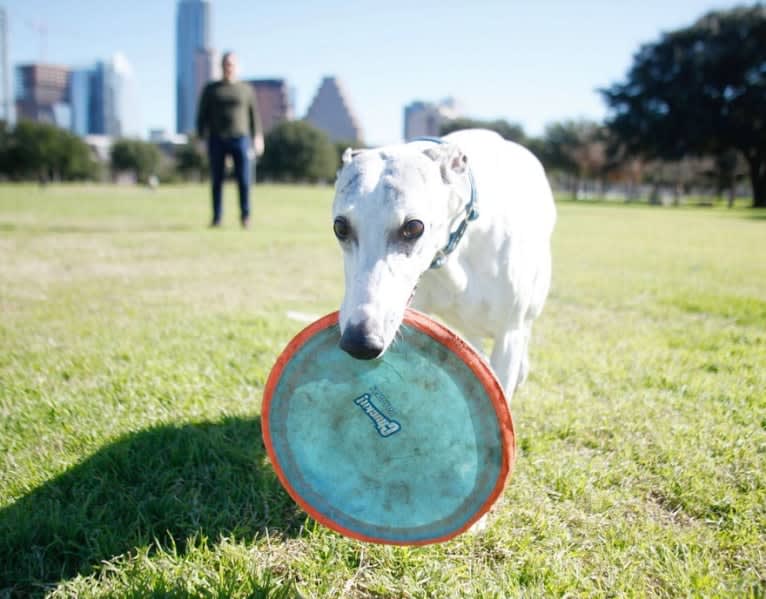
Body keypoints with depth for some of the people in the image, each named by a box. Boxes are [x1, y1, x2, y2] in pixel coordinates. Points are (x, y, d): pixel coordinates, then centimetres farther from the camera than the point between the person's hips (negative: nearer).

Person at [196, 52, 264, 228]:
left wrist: (257, 138, 5)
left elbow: (254, 116, 13)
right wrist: (202, 138, 1)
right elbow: (202, 115, 10)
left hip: (240, 139, -1)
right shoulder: (210, 89, 11)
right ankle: (216, 218, 7)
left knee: (244, 180, -8)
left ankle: (245, 216, 4)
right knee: (216, 181, 2)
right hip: (217, 140, 1)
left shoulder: (246, 89, 12)